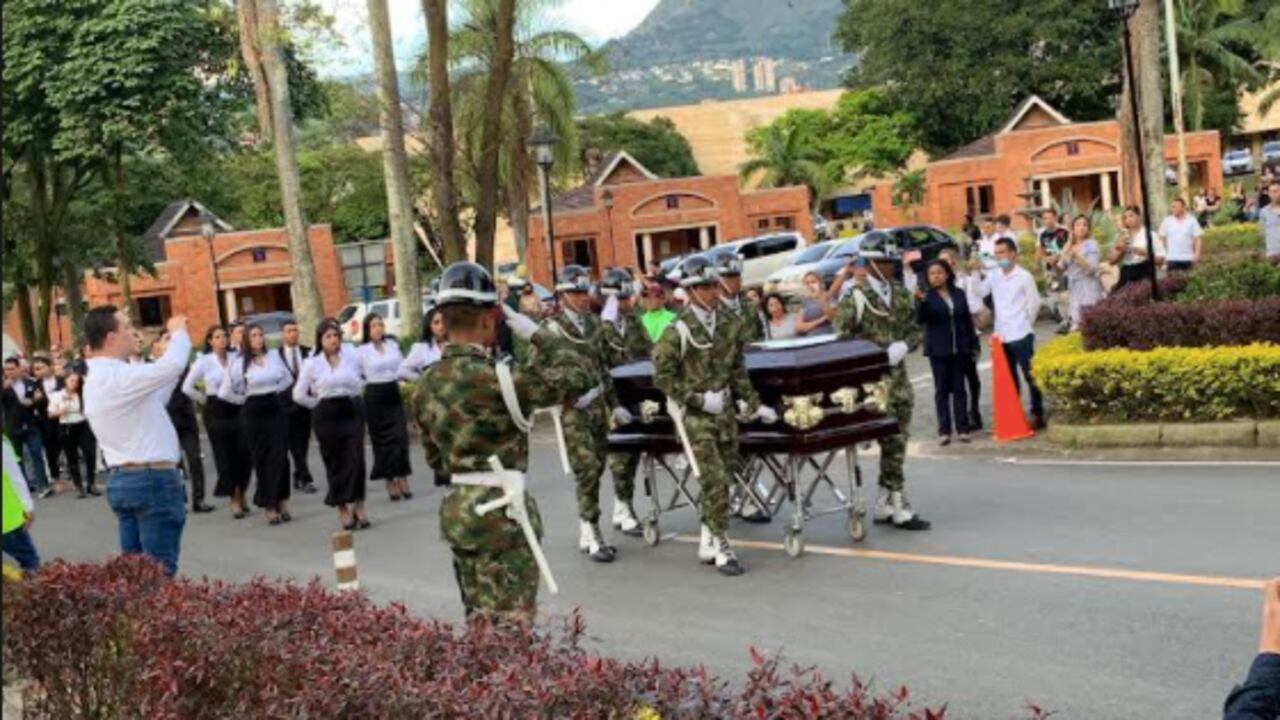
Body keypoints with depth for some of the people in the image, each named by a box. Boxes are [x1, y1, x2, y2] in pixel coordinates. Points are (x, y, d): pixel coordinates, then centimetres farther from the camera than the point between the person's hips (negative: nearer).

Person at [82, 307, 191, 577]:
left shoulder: (95, 379, 14)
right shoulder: (120, 376, -17)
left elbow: (152, 400, 19)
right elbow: (171, 366, -28)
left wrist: (173, 342, 16)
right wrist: (178, 331, -8)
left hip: (119, 480, 10)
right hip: (152, 479, -10)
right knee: (159, 569, -5)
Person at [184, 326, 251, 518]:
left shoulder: (237, 357, 1)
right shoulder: (203, 361, -1)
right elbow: (187, 387, 0)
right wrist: (205, 399, 4)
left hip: (237, 409, 1)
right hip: (216, 411, -1)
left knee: (244, 454, 0)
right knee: (224, 455, 2)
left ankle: (242, 493, 21)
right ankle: (234, 500, 13)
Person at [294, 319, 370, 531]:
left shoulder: (351, 356, 3)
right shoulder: (312, 363, -2)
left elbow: (361, 382, 16)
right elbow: (299, 394, -2)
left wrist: (352, 396, 7)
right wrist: (319, 404, 3)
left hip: (352, 411, 1)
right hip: (327, 416, -1)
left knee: (356, 459, -6)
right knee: (335, 462, 4)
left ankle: (358, 507, 2)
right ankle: (342, 509, 14)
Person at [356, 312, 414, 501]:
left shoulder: (393, 344, 7)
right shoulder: (361, 351, -4)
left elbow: (402, 367, 14)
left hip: (394, 394, 3)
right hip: (375, 396, -3)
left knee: (400, 437, -4)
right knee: (382, 439, 2)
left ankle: (403, 480, 2)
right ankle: (390, 482, 9)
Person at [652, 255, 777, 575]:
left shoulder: (729, 322, 6)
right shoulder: (679, 330, -12)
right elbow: (662, 376, -12)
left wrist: (753, 404, 13)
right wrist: (699, 399, -15)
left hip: (725, 410, 6)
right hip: (695, 415, -6)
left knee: (723, 479, 9)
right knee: (715, 480, -11)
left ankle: (707, 543, 22)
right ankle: (721, 548, -3)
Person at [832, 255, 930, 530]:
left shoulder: (901, 295, 11)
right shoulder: (854, 298, -9)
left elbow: (914, 330, 16)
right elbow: (841, 338, -13)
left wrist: (903, 345, -5)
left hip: (898, 377, 7)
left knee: (896, 443, 10)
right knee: (892, 445, -7)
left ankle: (883, 507, 20)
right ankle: (900, 510, -1)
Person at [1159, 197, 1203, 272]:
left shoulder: (1192, 221, 1)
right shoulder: (1167, 221, 2)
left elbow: (1197, 239, 1)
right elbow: (1162, 238, 5)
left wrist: (1197, 254, -8)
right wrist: (1163, 254, 2)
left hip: (1188, 258, 1)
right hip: (1172, 258, -1)